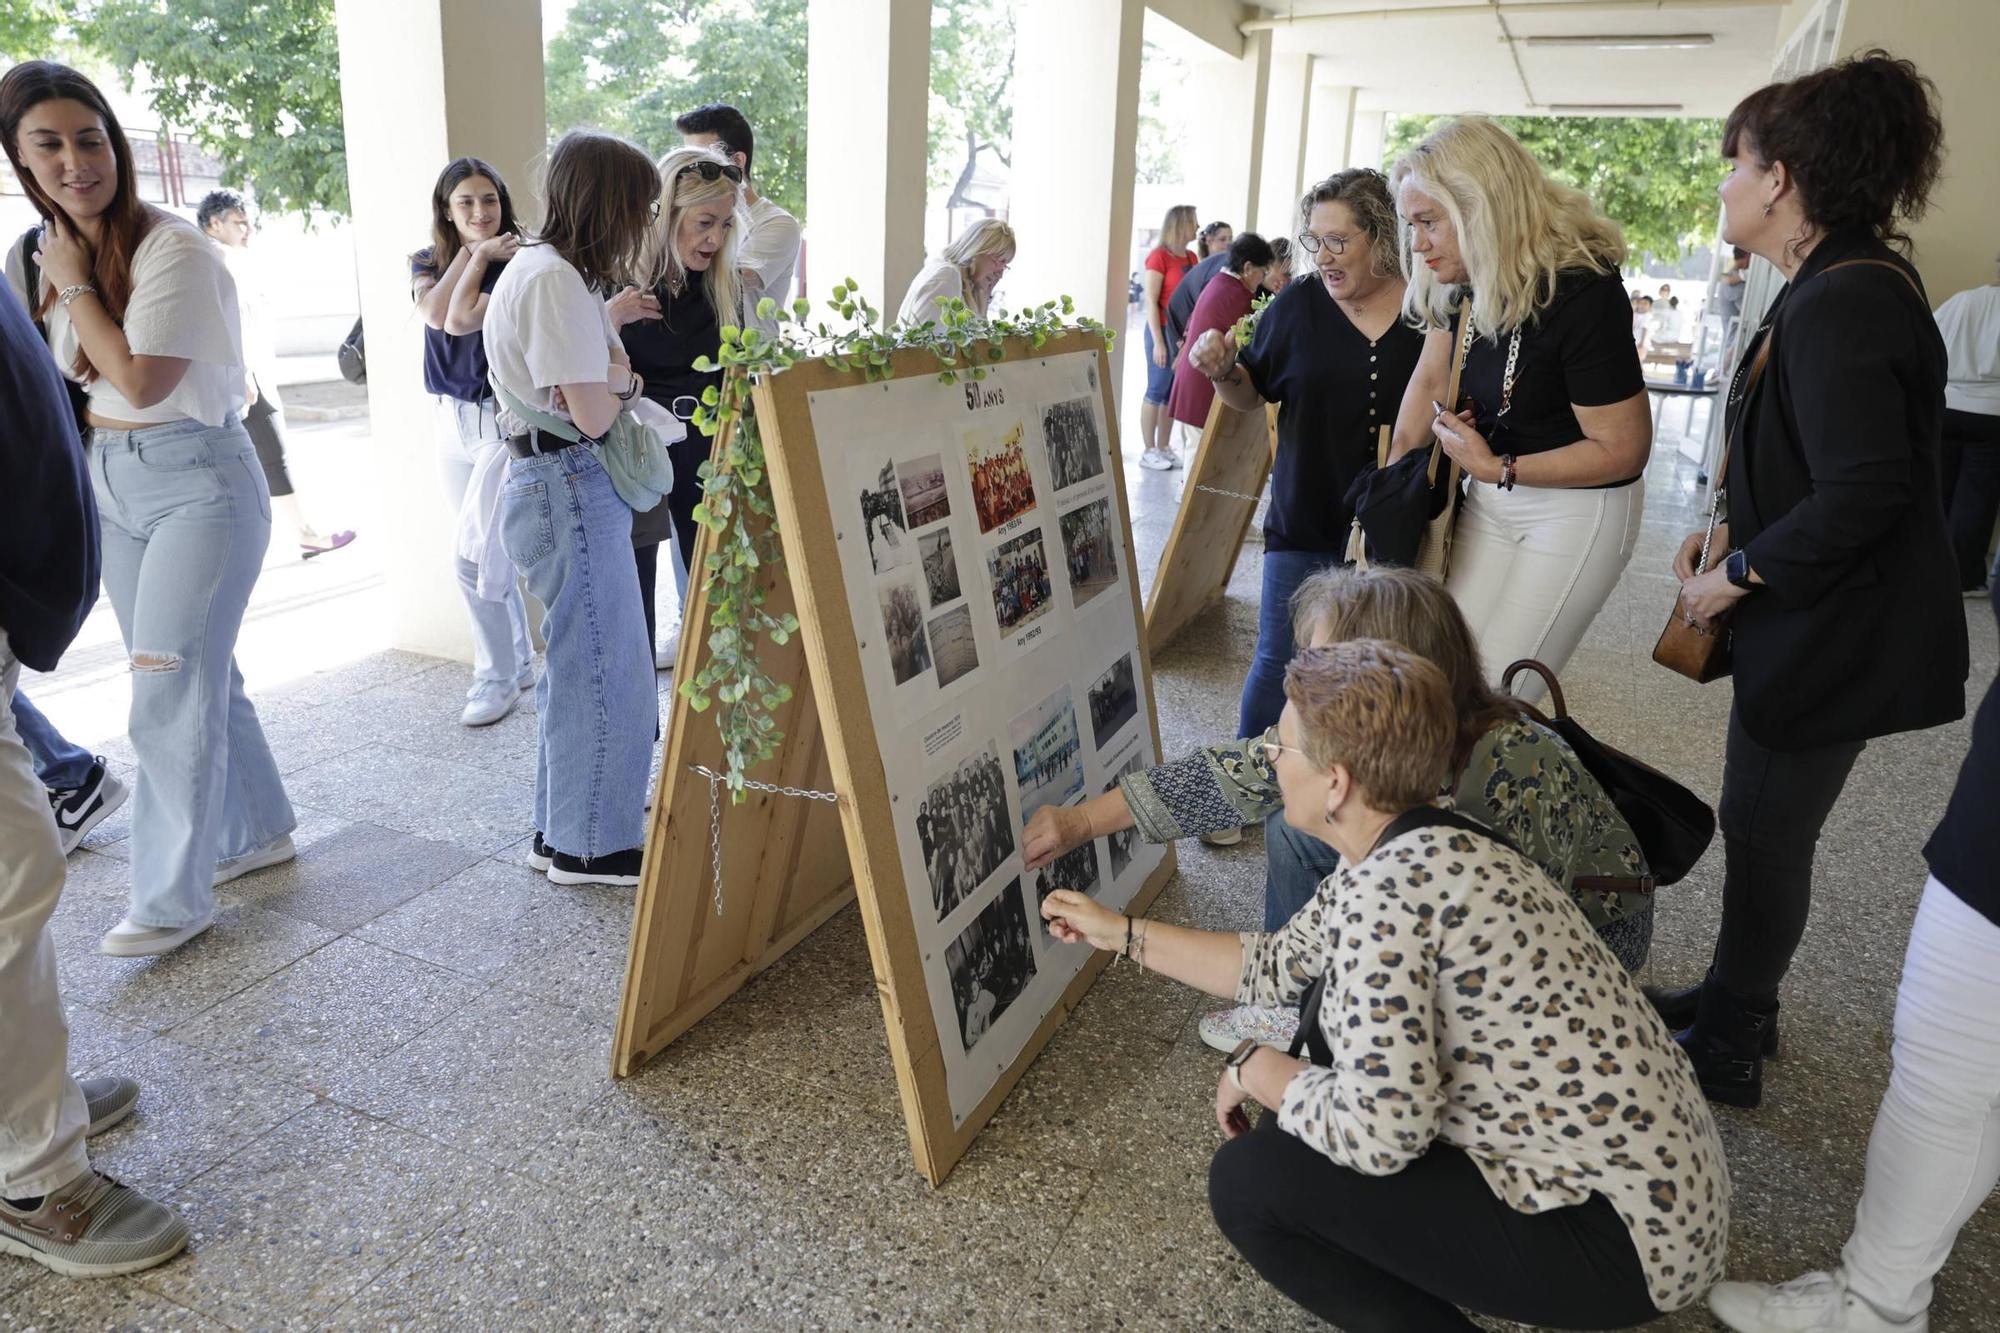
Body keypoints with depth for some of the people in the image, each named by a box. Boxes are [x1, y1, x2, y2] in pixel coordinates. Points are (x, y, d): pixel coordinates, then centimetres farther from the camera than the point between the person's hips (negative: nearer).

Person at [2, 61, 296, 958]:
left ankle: (174, 898, 7)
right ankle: (258, 831, 31)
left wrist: (75, 284, -11)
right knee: (199, 674, 15)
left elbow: (138, 379, -20)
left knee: (169, 694, -5)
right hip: (110, 481, 7)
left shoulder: (173, 250, -15)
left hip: (196, 481, -7)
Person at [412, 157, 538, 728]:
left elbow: (463, 321, -20)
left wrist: (481, 255, -12)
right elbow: (436, 314, -12)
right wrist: (473, 252, -9)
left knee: (472, 556, -9)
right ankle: (520, 662, 25)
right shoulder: (427, 263, 9)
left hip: (504, 423, -6)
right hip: (453, 421, 6)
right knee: (492, 554, 12)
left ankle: (498, 675, 6)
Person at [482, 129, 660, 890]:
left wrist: (612, 371, -1)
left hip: (555, 483, 11)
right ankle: (590, 846, 11)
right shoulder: (558, 280, -17)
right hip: (569, 487, -11)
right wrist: (621, 377, -2)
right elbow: (593, 413, -21)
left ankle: (564, 827, 31)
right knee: (603, 671, -2)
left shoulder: (538, 267, 16)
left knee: (576, 663, 18)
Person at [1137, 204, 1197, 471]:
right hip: (1164, 330, -7)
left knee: (1174, 392, 8)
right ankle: (1148, 451, 3)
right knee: (1157, 390, -3)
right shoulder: (1159, 256, -8)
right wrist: (1158, 341, -16)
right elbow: (1151, 301, -12)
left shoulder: (1191, 258, 12)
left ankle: (1163, 447, 15)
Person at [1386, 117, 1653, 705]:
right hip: (1491, 500, 7)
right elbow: (1430, 379, 8)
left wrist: (1496, 469, -17)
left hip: (1577, 508, -7)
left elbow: (1623, 450, -20)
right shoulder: (1463, 278, -4)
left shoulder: (1581, 293, -25)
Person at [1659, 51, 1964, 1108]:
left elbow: (1862, 494, -28)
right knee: (1760, 822, 20)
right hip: (1812, 625, 10)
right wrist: (1735, 532, 6)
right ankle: (1735, 1004, 38)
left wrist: (1739, 575, -17)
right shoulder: (1837, 288, 10)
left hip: (1834, 641, -10)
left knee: (1765, 833, 5)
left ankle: (1727, 1051, 23)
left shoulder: (1844, 305, -23)